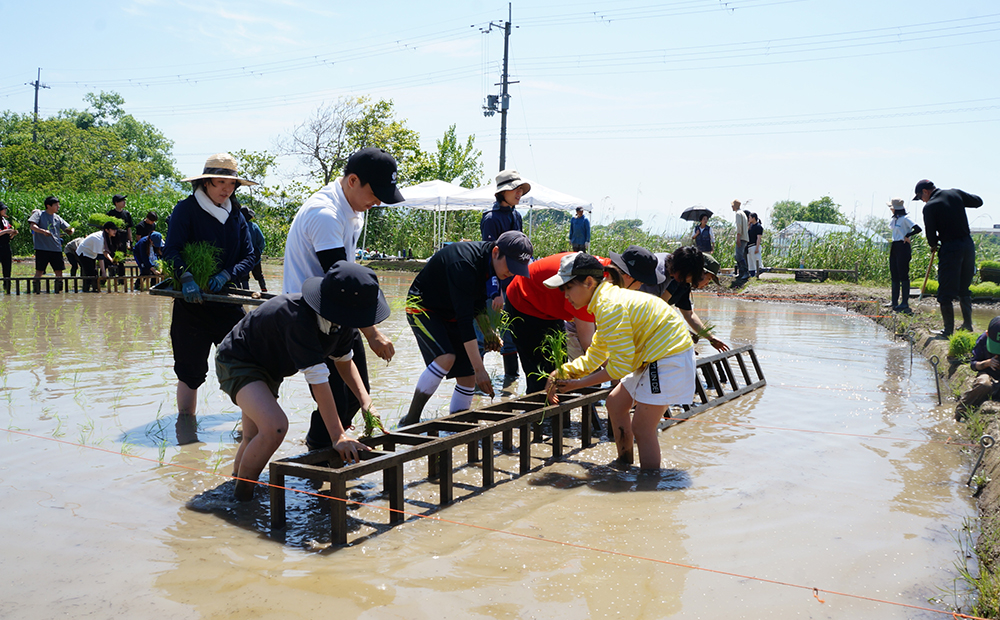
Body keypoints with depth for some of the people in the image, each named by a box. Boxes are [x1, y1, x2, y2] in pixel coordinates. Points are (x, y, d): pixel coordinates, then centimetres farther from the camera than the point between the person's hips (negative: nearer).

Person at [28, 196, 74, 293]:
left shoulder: (57, 218, 15)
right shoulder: (39, 214, 3)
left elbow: (69, 229, 15)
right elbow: (32, 226, -11)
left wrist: (71, 230, -10)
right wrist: (43, 231, -28)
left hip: (56, 249, 4)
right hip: (42, 248, -4)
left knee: (59, 271, 2)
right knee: (39, 271, -4)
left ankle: (59, 290, 11)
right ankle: (36, 291, 2)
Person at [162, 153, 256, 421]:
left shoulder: (236, 216, 11)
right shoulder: (186, 209, -3)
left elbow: (248, 256, 6)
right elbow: (172, 251, -12)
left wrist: (226, 275, -13)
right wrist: (186, 277, -29)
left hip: (228, 301, 4)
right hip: (192, 303, -3)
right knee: (190, 369, 3)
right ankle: (185, 420, 16)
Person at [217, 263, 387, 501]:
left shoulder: (341, 320, -14)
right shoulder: (298, 317, -41)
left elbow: (344, 359, 4)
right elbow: (317, 377, -41)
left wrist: (365, 399, -9)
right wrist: (338, 436, -39)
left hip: (269, 370, 9)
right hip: (237, 362, -8)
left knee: (255, 439, 17)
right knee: (275, 427, -28)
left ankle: (236, 480, 44)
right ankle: (240, 497, -8)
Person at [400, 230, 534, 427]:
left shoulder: (492, 264, -8)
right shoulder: (464, 264, -34)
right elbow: (464, 320, -37)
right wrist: (479, 368, -38)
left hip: (451, 314, 8)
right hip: (422, 306, -8)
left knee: (468, 379, -2)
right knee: (446, 358, -29)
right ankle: (409, 421, -17)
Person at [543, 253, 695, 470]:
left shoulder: (610, 307, -23)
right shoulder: (606, 299, 10)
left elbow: (620, 366, -23)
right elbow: (595, 356, 16)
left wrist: (579, 383, -15)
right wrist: (563, 372, 5)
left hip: (669, 360, -11)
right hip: (653, 357, 11)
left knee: (641, 429, -10)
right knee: (615, 404, 19)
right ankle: (625, 465, 33)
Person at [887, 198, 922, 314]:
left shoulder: (905, 218, -11)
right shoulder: (894, 219, 14)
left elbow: (917, 229, -20)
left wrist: (907, 235, -12)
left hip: (903, 247, -9)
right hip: (894, 247, 9)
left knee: (903, 275, -8)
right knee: (894, 275, 10)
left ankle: (905, 303, -5)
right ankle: (895, 303, 15)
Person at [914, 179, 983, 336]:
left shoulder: (929, 207, -10)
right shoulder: (956, 193, 6)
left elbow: (931, 233, -6)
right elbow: (978, 201, 18)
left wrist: (933, 245, 14)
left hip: (950, 248, -7)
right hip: (968, 245, 7)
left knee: (945, 293, 1)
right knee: (964, 289, 20)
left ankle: (948, 329, 2)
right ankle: (967, 324, 25)